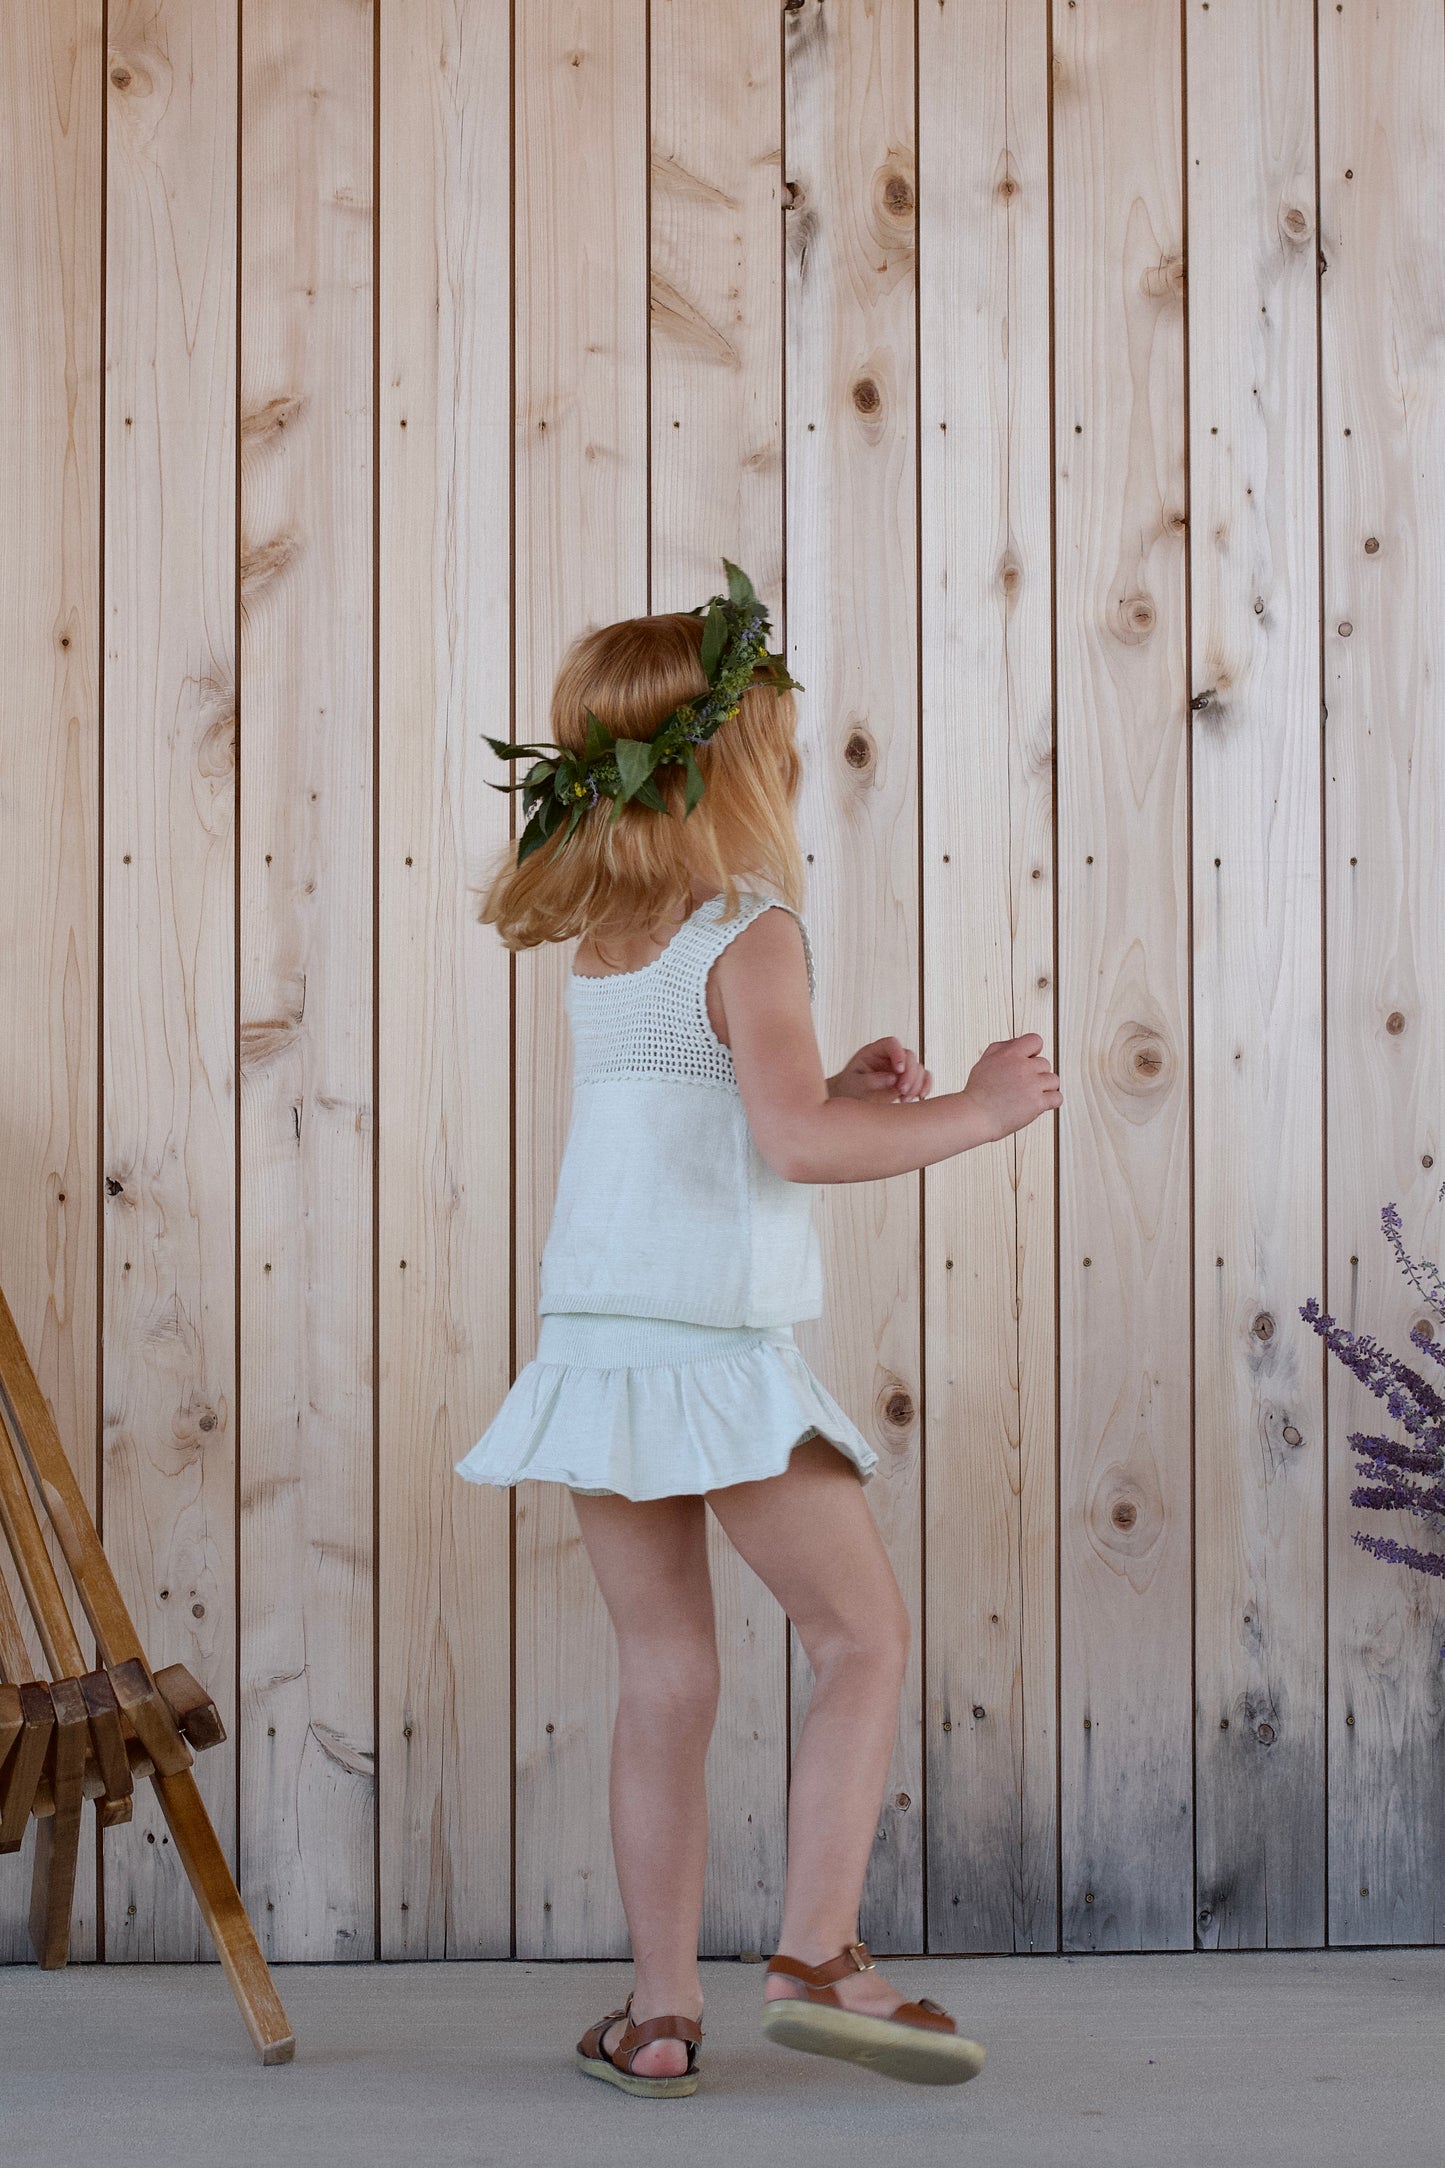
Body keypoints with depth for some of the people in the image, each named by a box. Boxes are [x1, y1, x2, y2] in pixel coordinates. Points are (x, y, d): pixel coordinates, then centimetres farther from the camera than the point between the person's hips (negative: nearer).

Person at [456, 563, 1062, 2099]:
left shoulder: (600, 949, 12)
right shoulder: (751, 933, -11)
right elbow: (799, 1143, -23)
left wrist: (841, 1091, 13)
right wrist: (976, 1111, -12)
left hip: (591, 1334, 7)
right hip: (719, 1344, -7)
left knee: (664, 1677, 11)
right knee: (864, 1636, 6)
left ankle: (660, 2011, 13)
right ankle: (815, 1959, -1)